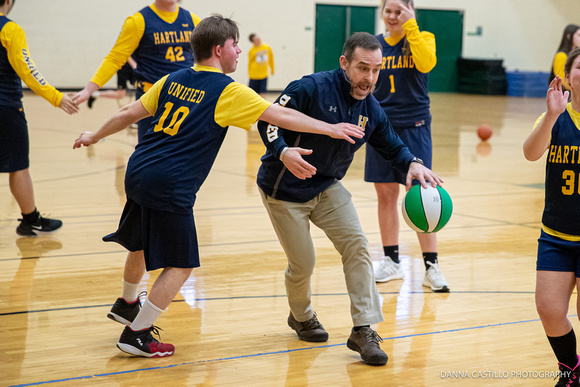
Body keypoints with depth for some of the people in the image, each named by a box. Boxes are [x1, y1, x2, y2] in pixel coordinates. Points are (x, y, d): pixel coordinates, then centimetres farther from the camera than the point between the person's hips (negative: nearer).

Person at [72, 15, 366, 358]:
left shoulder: (173, 80, 12)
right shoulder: (228, 91, -7)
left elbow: (129, 114, 17)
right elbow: (281, 115, -8)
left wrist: (95, 137, 31)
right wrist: (331, 129, -2)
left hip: (138, 172, 8)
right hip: (170, 187, -8)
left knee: (142, 245, 29)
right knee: (181, 265, 4)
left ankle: (127, 305, 50)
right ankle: (137, 333, 10)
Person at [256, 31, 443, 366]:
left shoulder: (371, 110, -4)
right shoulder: (311, 88, -23)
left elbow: (391, 144, 9)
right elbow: (268, 120, -24)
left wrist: (413, 163, -13)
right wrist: (282, 152, -44)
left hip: (328, 187, 5)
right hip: (284, 189, -5)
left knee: (356, 244, -13)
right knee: (303, 264, -2)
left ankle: (364, 330, -8)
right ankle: (302, 317, 32)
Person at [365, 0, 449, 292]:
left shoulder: (421, 38, -1)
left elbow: (426, 63, -23)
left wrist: (410, 27, -22)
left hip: (413, 127, -3)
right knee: (385, 196, 7)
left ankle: (431, 267, 1)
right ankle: (392, 262, 20)